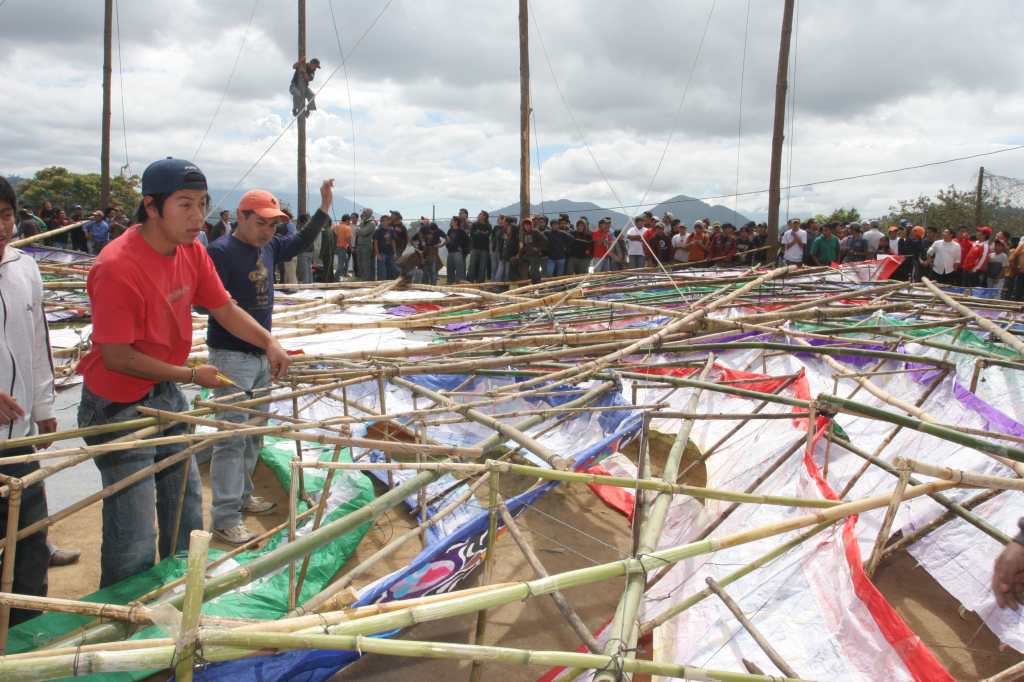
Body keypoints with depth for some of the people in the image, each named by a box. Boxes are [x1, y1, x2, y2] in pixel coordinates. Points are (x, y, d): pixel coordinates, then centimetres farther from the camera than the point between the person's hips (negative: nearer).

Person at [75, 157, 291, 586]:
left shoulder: (192, 251, -3)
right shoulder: (118, 267, -28)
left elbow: (225, 309, 3)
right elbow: (116, 357, -24)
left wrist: (268, 343, -14)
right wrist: (191, 374, -19)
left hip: (167, 396, 9)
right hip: (120, 408, -8)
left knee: (186, 514, 22)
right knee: (135, 543, -2)